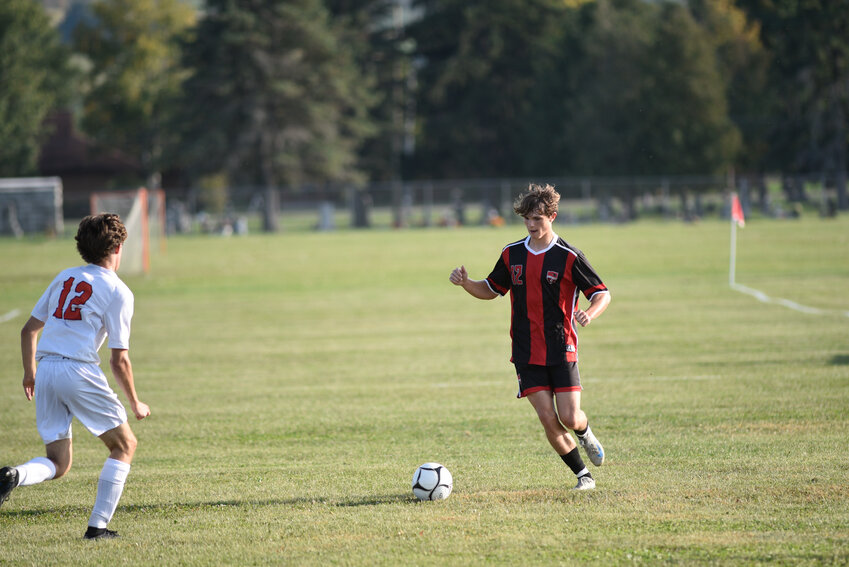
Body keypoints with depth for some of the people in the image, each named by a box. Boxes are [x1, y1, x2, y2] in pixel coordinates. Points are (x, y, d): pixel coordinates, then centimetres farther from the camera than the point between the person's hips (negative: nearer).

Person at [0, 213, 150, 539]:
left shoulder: (65, 278, 16)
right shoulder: (118, 292, -1)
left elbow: (29, 330, 19)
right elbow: (119, 360, -4)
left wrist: (29, 373, 35)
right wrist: (135, 405, 9)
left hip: (45, 370, 6)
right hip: (80, 371, -6)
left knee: (58, 465, 12)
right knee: (125, 445, 12)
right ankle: (98, 526, 3)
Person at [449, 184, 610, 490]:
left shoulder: (569, 257, -7)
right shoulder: (511, 254, 6)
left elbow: (603, 294, -5)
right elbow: (491, 289, 19)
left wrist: (589, 313, -27)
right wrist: (465, 283, -1)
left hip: (562, 351, -3)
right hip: (527, 354, 3)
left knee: (569, 418, -9)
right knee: (548, 420, -8)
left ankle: (585, 434, 28)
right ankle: (583, 474, 8)